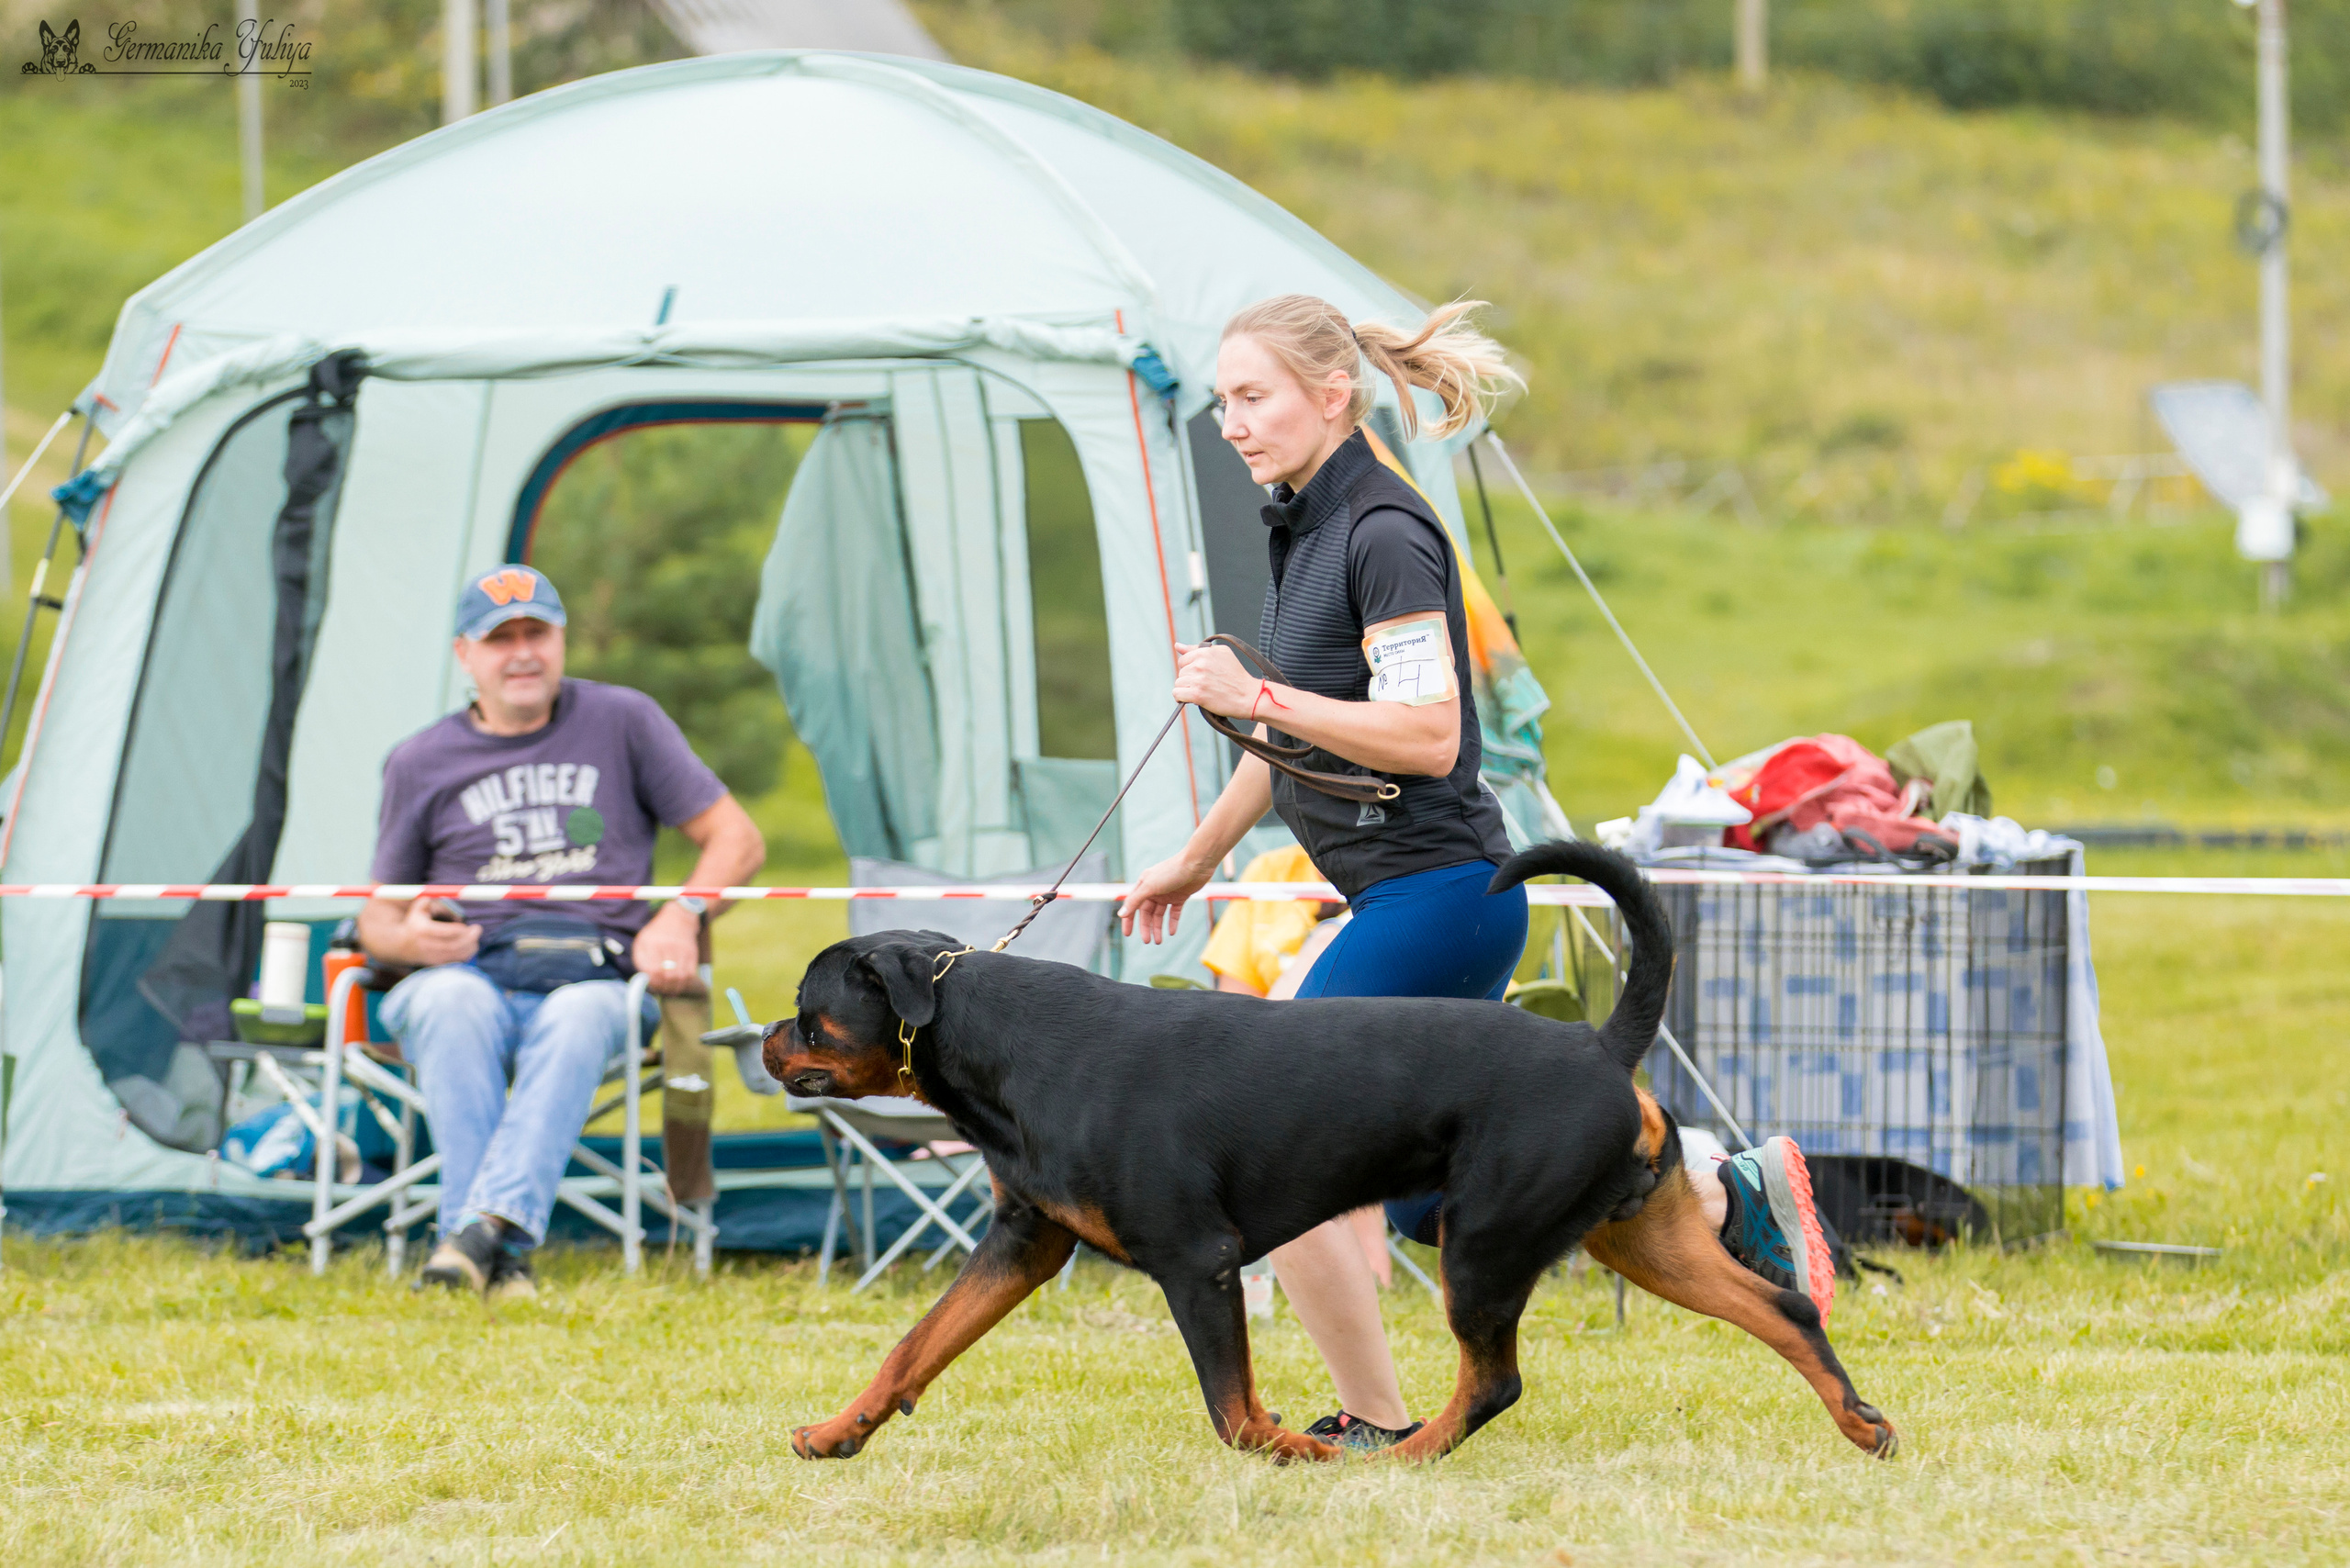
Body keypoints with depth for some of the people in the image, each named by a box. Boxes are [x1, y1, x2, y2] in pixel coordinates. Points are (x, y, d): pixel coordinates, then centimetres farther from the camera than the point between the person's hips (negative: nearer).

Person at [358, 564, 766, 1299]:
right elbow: (378, 917, 21)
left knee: (581, 1018, -39)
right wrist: (407, 939, -4)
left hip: (592, 979, -1)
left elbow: (737, 841, 16)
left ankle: (492, 1223, -54)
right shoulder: (421, 763, 18)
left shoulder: (622, 721, 15)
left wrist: (681, 915, -4)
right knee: (451, 1004, -38)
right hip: (468, 970, 1)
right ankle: (501, 1262, -48)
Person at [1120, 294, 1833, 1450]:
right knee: (1436, 1200, 16)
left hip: (1438, 894, -10)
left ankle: (1376, 1424, 0)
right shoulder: (1306, 529, 13)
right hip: (1408, 903, 10)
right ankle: (1731, 1195, 22)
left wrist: (1256, 697, -24)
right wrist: (1195, 860, 33)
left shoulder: (1385, 535, -16)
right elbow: (1303, 729, 26)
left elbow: (1427, 736, -23)